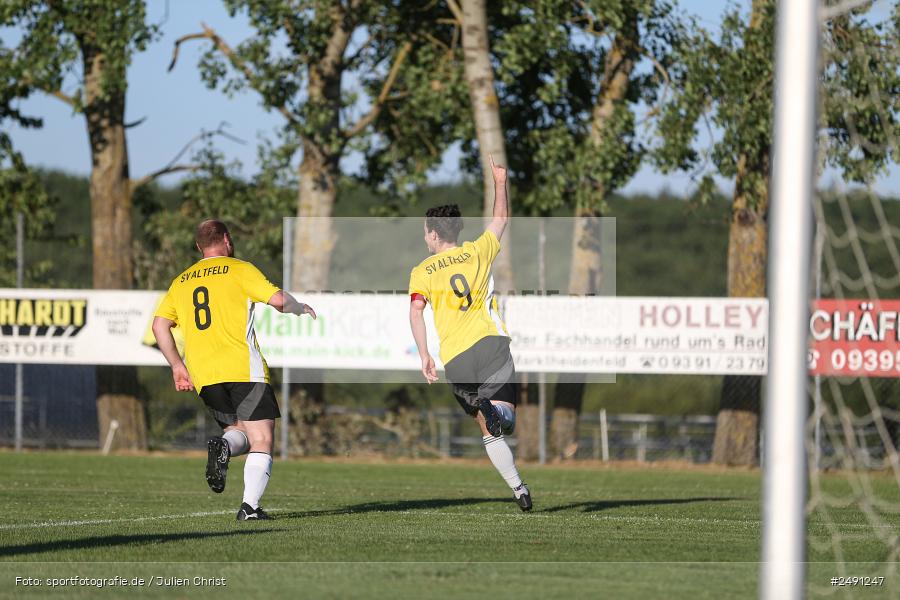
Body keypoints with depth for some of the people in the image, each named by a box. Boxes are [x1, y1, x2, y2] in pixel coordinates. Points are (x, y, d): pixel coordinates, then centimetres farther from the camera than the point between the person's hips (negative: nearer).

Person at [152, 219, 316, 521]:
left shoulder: (182, 281, 17)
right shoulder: (239, 269, 3)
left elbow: (159, 324, 13)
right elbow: (277, 298, -7)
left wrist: (177, 366, 19)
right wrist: (302, 309, 13)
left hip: (203, 377, 5)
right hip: (243, 370, -5)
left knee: (240, 430, 20)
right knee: (261, 441, -3)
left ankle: (222, 446, -15)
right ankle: (250, 505, -21)